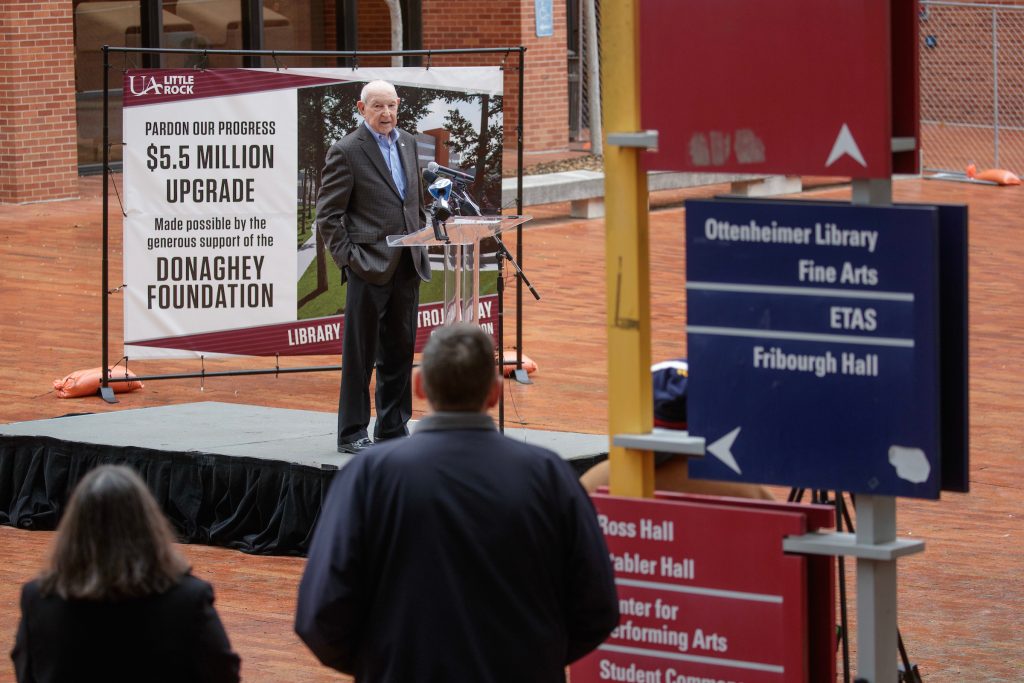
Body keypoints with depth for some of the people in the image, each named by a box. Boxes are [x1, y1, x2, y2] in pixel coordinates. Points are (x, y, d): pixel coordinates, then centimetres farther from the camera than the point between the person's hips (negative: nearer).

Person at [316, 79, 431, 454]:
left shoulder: (408, 143, 12)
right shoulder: (346, 151, -9)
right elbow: (327, 213, -8)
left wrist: (421, 244, 13)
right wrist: (347, 257, -13)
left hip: (407, 266, 7)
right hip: (369, 268, -7)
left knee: (400, 350, 12)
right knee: (360, 353, -1)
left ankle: (393, 428, 21)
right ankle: (352, 434, 4)